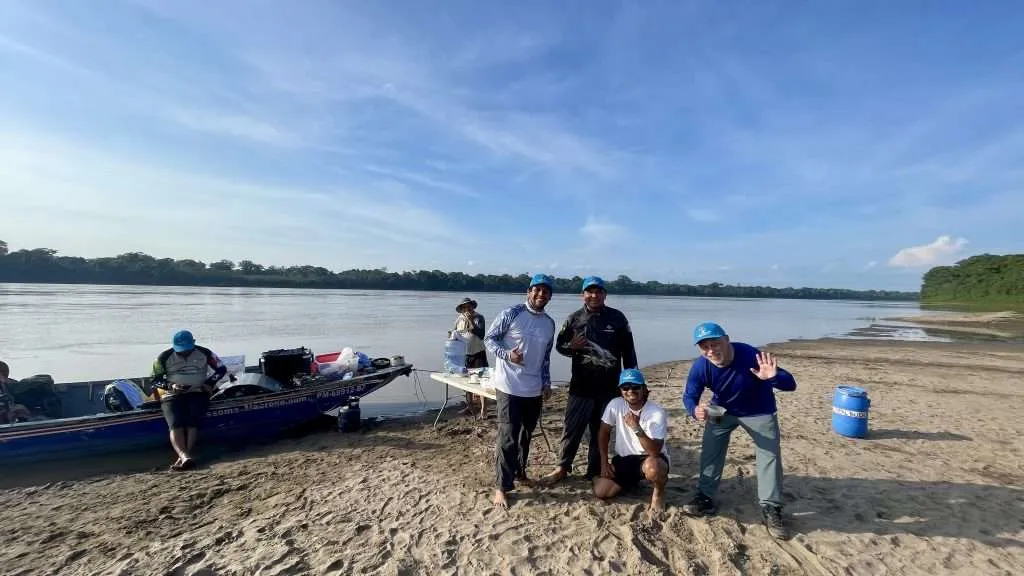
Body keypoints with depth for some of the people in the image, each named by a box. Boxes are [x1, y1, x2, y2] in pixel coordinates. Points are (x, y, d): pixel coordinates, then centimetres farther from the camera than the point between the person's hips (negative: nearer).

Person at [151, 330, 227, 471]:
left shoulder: (204, 353, 3)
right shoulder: (164, 358, 3)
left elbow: (221, 369, 10)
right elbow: (155, 380, 8)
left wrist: (210, 383, -6)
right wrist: (170, 386, -11)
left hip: (197, 393, 0)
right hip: (172, 395, 0)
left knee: (193, 423, -25)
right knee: (176, 425, -26)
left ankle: (182, 458, -34)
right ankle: (185, 457, -44)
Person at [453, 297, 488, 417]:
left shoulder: (479, 318, -12)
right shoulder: (459, 319, 3)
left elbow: (481, 335, -26)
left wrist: (471, 321, -29)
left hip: (478, 354, -5)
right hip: (464, 355, 5)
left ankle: (483, 410, -4)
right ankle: (469, 406, 27)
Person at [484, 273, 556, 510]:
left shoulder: (549, 324, 8)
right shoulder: (511, 314, -11)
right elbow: (489, 338, -6)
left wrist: (546, 382, 12)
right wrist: (507, 354, -21)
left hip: (534, 389, 6)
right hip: (509, 386, -6)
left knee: (526, 435, 17)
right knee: (508, 436, -4)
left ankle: (519, 471, 37)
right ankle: (502, 486, 8)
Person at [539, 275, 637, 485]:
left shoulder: (617, 318, 1)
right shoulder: (574, 319, 1)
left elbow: (628, 351, 5)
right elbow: (559, 345, 9)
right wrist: (571, 347, -14)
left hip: (608, 388, 1)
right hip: (581, 386, 0)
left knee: (601, 432, 14)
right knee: (572, 429, 5)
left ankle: (595, 471, 29)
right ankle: (562, 468, 21)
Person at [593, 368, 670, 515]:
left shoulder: (657, 413, -22)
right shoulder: (615, 405, -11)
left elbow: (655, 451, -28)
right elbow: (603, 432, 3)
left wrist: (636, 428, -37)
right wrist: (604, 463, 0)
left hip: (650, 458, -4)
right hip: (624, 459, 4)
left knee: (653, 468, -41)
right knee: (600, 492, -12)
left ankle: (659, 492, -2)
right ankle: (632, 481, 20)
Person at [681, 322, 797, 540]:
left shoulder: (751, 356, -38)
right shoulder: (700, 367, -29)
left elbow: (790, 385, -35)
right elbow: (689, 396, -19)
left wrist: (773, 378, -59)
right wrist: (695, 410, -43)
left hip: (759, 412, -2)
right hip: (721, 411, 2)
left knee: (770, 455, -4)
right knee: (710, 451, 2)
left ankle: (771, 509, 10)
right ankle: (705, 498, 17)